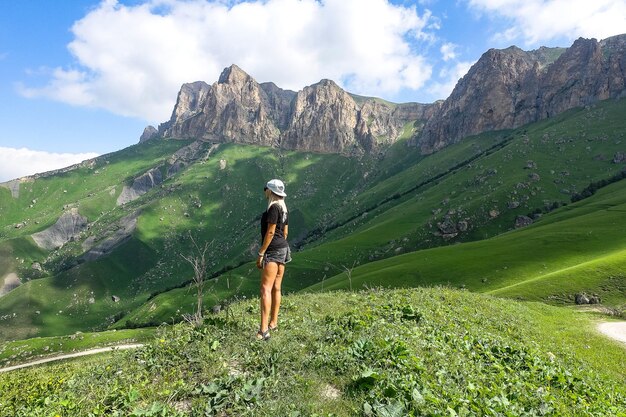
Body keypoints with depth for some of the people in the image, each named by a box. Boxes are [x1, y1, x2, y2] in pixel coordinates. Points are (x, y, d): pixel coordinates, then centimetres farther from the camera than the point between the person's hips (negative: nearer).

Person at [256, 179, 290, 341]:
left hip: (272, 251, -10)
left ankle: (263, 331, -13)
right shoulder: (283, 208, 13)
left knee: (266, 289, -11)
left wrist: (261, 253, -16)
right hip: (283, 249, 10)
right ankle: (273, 323, 24)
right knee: (276, 288, 14)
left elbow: (270, 232, -19)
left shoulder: (273, 207, -15)